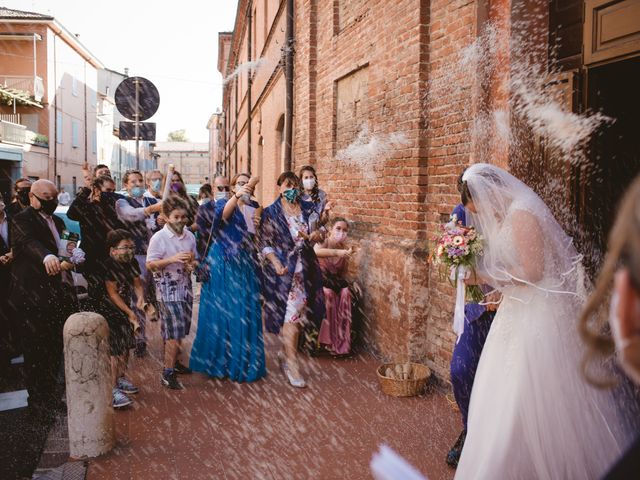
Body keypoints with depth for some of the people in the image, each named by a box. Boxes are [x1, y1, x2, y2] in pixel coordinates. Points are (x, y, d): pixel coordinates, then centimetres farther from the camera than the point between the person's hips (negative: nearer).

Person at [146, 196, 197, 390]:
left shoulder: (189, 236, 5)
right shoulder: (159, 238, -11)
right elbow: (150, 264, -12)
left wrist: (192, 264, -5)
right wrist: (172, 259, -24)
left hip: (185, 286, 6)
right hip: (167, 288, -6)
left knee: (181, 329, 14)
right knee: (174, 330, -9)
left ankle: (174, 361, 33)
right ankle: (168, 373, -2)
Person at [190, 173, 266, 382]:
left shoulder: (254, 207, 12)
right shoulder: (223, 203, -2)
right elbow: (222, 214, -28)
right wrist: (236, 196, -43)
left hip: (247, 265, 4)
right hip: (224, 264, -4)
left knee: (246, 313, 5)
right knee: (222, 310, -1)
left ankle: (244, 361, 16)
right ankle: (219, 360, 10)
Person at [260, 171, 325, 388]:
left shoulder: (308, 209, 9)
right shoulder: (270, 213, -2)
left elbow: (319, 233, 16)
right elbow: (265, 244, -4)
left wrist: (316, 236, -8)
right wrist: (276, 263, -19)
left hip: (306, 268, 5)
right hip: (283, 271, -4)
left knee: (299, 314, 11)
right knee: (290, 316, -7)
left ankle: (286, 353, 31)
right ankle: (292, 365, -1)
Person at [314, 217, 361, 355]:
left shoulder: (344, 249, 4)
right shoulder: (324, 242, -11)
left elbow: (343, 274, 12)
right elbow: (314, 251, -38)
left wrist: (352, 283, -9)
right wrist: (337, 252, -50)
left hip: (335, 281, 4)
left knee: (345, 292, -27)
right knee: (328, 292, -35)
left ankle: (341, 342, -22)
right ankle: (326, 340, -28)